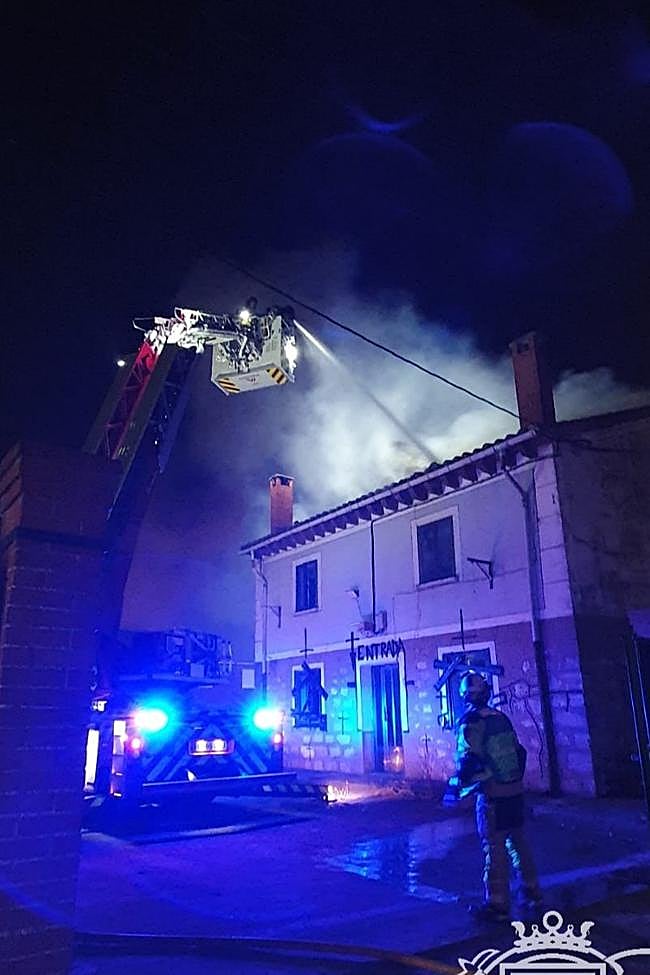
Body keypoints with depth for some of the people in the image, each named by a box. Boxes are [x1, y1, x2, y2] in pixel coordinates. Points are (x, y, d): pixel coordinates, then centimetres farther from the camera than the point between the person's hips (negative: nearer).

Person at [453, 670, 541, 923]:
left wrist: (459, 784, -4)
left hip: (492, 795, -7)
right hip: (515, 791, 7)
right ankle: (531, 894, 29)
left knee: (494, 848, 2)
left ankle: (498, 905, 8)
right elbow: (519, 752, 14)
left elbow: (468, 761, -18)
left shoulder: (470, 723, -13)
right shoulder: (501, 718, 8)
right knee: (518, 843, 19)